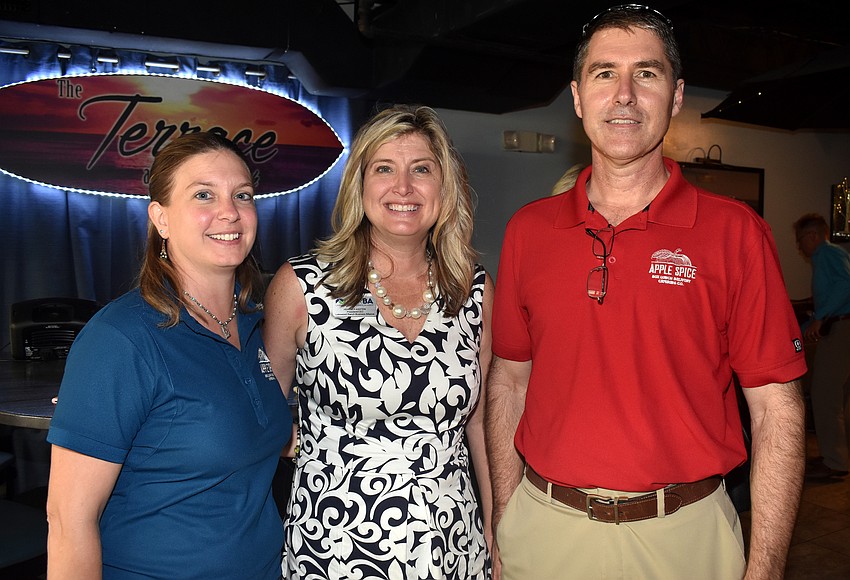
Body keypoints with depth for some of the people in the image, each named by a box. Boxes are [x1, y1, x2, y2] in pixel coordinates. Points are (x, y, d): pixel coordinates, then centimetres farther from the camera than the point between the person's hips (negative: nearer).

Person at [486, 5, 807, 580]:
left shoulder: (736, 233, -7)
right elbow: (509, 382, 4)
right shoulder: (528, 230, 0)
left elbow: (777, 412, -6)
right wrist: (503, 527, 3)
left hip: (682, 532, -1)